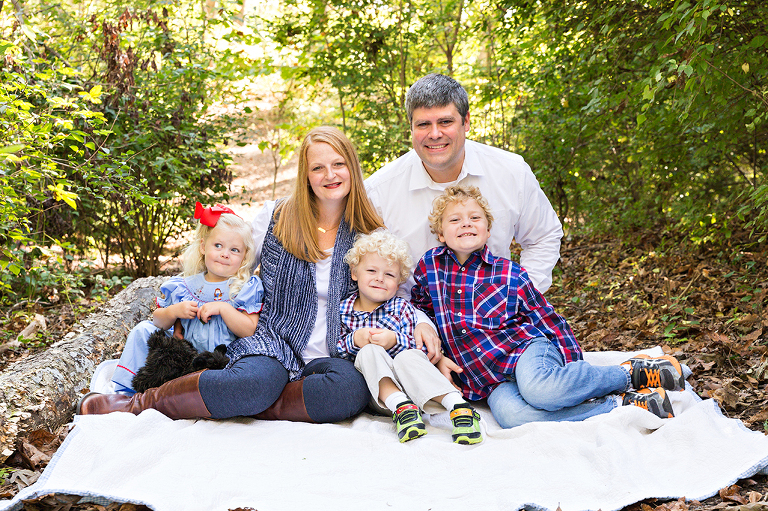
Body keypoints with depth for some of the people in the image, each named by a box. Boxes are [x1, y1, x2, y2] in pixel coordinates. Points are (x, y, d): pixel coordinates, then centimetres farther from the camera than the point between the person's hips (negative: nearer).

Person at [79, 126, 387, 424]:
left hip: (332, 355, 2)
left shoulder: (367, 235, 7)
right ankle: (139, 404, -20)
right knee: (256, 381, -39)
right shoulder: (274, 218, 4)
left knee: (352, 389, -36)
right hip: (271, 338, -1)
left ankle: (239, 405, -26)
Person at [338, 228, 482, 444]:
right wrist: (353, 341, -15)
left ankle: (457, 405, -43)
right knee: (369, 351, -28)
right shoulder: (344, 311, 9)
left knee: (406, 358, -33)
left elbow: (418, 348, -4)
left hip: (407, 381, -1)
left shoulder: (402, 308, 7)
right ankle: (400, 407, -43)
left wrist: (395, 340, -22)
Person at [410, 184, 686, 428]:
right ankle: (618, 405, -28)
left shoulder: (509, 273, 1)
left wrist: (573, 368, 0)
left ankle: (631, 373, -16)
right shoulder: (428, 266, 6)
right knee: (510, 414, -36)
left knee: (539, 390, -40)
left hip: (527, 348, -1)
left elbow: (549, 320, 5)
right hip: (490, 380, 2)